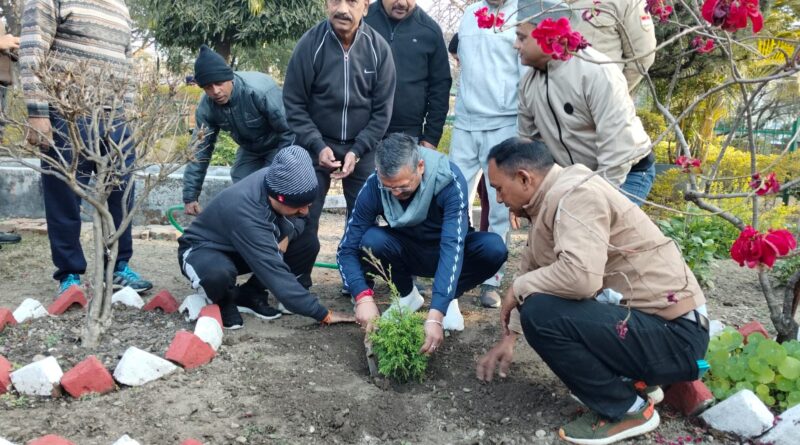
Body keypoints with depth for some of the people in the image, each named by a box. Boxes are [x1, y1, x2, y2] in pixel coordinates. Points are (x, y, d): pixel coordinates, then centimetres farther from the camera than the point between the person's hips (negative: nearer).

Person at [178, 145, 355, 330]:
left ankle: (249, 296, 0)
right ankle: (224, 302, -5)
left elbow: (299, 217, 1)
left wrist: (288, 233, -23)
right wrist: (324, 315, -39)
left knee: (308, 242, -13)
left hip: (249, 247, 7)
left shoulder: (275, 180, -20)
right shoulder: (245, 212, -39)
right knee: (219, 273, -42)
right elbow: (275, 273, -41)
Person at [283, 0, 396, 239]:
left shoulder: (378, 48, -7)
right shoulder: (310, 43, -12)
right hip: (317, 145, -1)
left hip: (361, 148, 2)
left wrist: (357, 150, -12)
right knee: (304, 215, 3)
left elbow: (382, 110, -4)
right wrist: (317, 146, -16)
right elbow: (294, 104, -7)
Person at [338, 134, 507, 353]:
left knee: (494, 247, -32)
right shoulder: (373, 187, -23)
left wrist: (436, 314, -48)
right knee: (370, 240, -30)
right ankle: (407, 294, -1)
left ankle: (449, 299, -2)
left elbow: (453, 247, -39)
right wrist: (363, 296, -38)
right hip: (407, 252, 1)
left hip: (447, 251, -1)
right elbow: (348, 249, -21)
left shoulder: (450, 182, -31)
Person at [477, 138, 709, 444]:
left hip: (673, 335, -10)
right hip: (642, 316, 10)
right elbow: (531, 268, 15)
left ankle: (627, 409, -4)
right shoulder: (550, 200, 9)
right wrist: (509, 337, 15)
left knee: (540, 312, -24)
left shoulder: (575, 194, -21)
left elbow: (581, 276, -34)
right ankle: (633, 378, 16)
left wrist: (518, 289, -17)